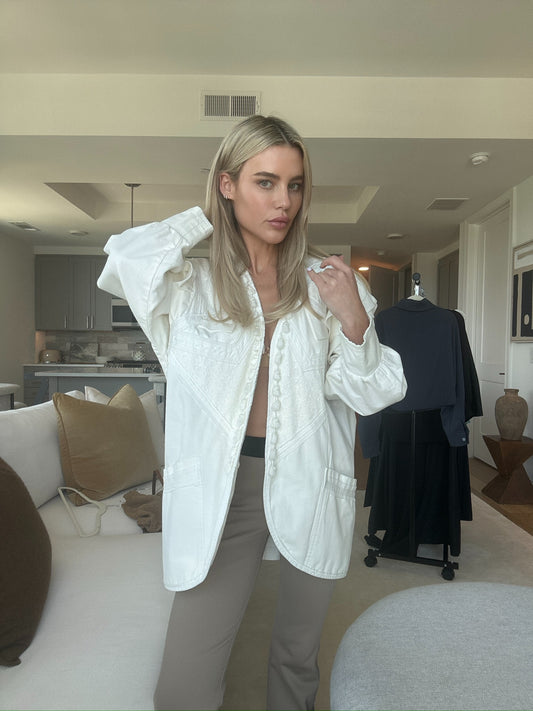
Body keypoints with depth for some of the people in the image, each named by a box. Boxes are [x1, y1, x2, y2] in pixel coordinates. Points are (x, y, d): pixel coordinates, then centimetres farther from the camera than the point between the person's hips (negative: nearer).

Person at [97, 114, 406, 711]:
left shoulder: (324, 282, 1)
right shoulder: (192, 286, -1)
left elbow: (367, 397, 2)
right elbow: (128, 260, -23)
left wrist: (354, 321, -17)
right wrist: (205, 219, -6)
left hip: (311, 486, 2)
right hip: (223, 489, -1)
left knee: (297, 659, 21)